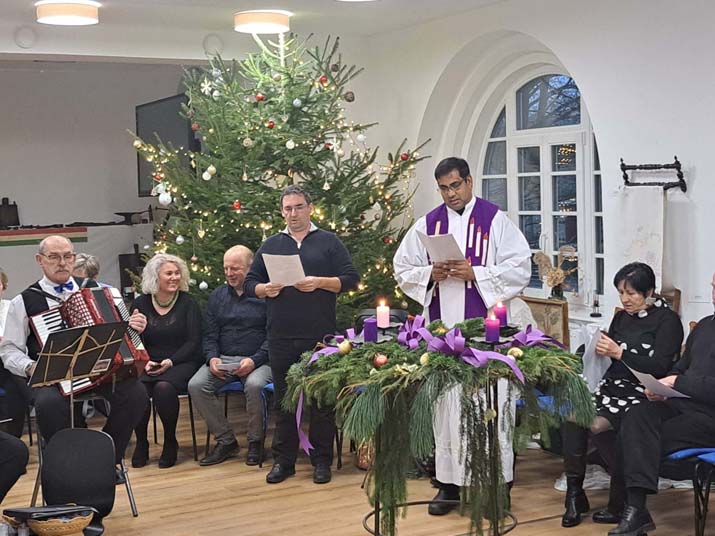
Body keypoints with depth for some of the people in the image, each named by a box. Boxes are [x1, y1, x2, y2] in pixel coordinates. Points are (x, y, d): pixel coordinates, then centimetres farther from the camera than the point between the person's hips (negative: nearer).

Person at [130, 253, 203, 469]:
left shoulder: (187, 303, 2)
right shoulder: (141, 304, 9)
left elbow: (193, 342, -3)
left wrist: (170, 361, -16)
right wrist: (145, 362, -12)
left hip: (182, 362, -2)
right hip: (149, 364, 2)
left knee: (164, 387, -34)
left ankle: (170, 442, -11)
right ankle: (140, 442, -9)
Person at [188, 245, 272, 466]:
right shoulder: (217, 296, 17)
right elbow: (209, 334, 15)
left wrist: (255, 360, -17)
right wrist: (212, 358, -5)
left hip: (257, 360, -4)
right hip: (223, 359, 5)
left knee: (254, 385, -37)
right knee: (196, 385, -22)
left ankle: (255, 441, -13)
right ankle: (225, 441, -8)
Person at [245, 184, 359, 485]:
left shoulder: (328, 242, 5)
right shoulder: (271, 245, 14)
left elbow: (350, 279, 0)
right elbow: (250, 282, 14)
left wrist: (319, 283, -15)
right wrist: (264, 289, -8)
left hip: (320, 335, -2)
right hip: (281, 337, 3)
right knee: (283, 400, 8)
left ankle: (322, 460, 12)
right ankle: (284, 460, 16)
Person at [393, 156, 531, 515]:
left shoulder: (495, 220, 0)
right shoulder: (428, 224, 10)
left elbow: (520, 268, -4)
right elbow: (403, 270, 13)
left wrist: (475, 274, -14)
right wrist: (431, 274, -7)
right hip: (441, 329, 3)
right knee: (445, 404, 5)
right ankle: (449, 482, 13)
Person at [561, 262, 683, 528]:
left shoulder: (667, 320, -2)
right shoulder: (621, 317, 19)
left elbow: (660, 367, -12)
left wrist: (619, 352, -16)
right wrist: (600, 350, -2)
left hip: (645, 394, -6)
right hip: (613, 386, 6)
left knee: (598, 424, -30)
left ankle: (622, 503, -15)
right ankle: (574, 493, -15)